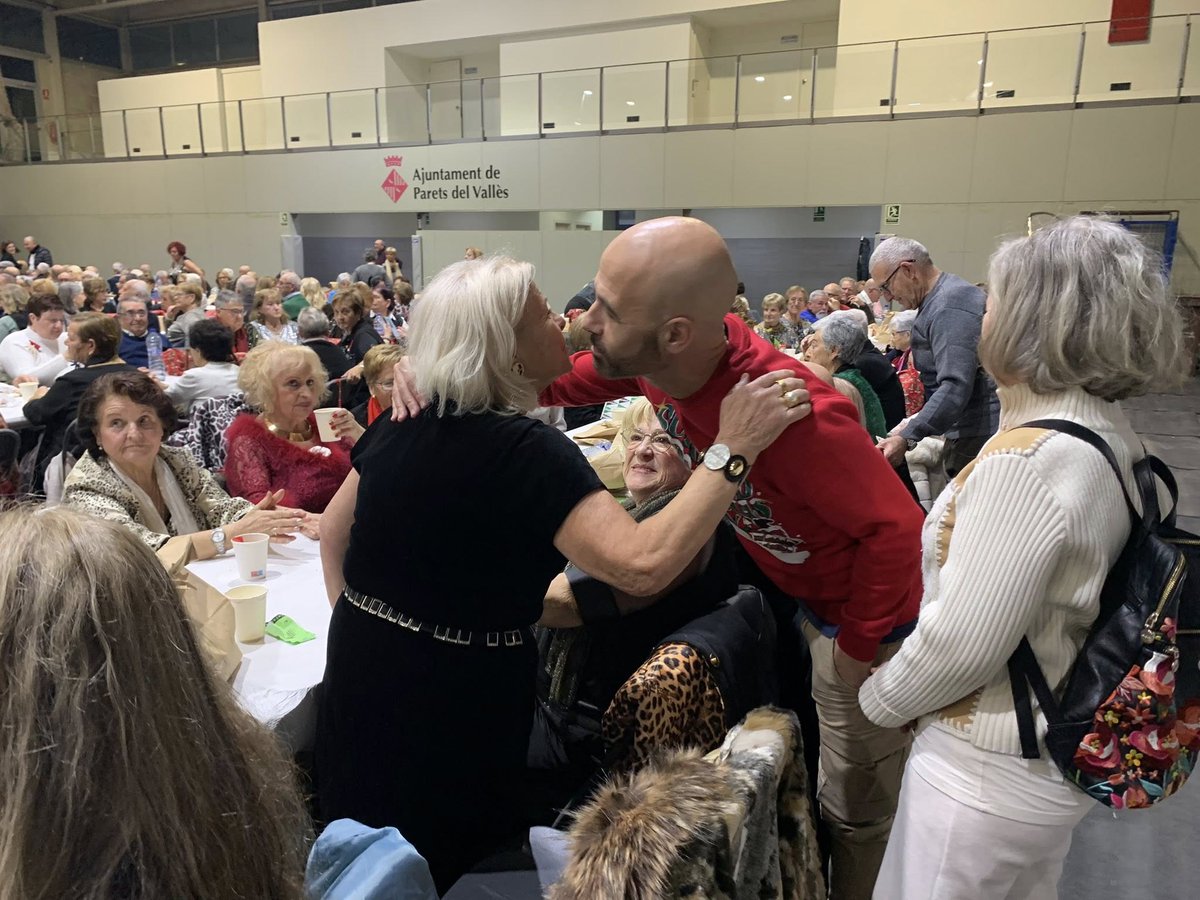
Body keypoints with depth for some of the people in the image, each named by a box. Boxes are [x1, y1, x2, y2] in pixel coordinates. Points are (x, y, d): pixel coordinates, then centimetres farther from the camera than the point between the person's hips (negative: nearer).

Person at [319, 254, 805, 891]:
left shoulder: (400, 425, -1)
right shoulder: (528, 450, -25)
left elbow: (332, 533, 11)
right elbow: (643, 565, -38)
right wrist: (734, 448, -32)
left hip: (360, 677, 7)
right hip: (451, 711, -6)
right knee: (448, 873, 19)